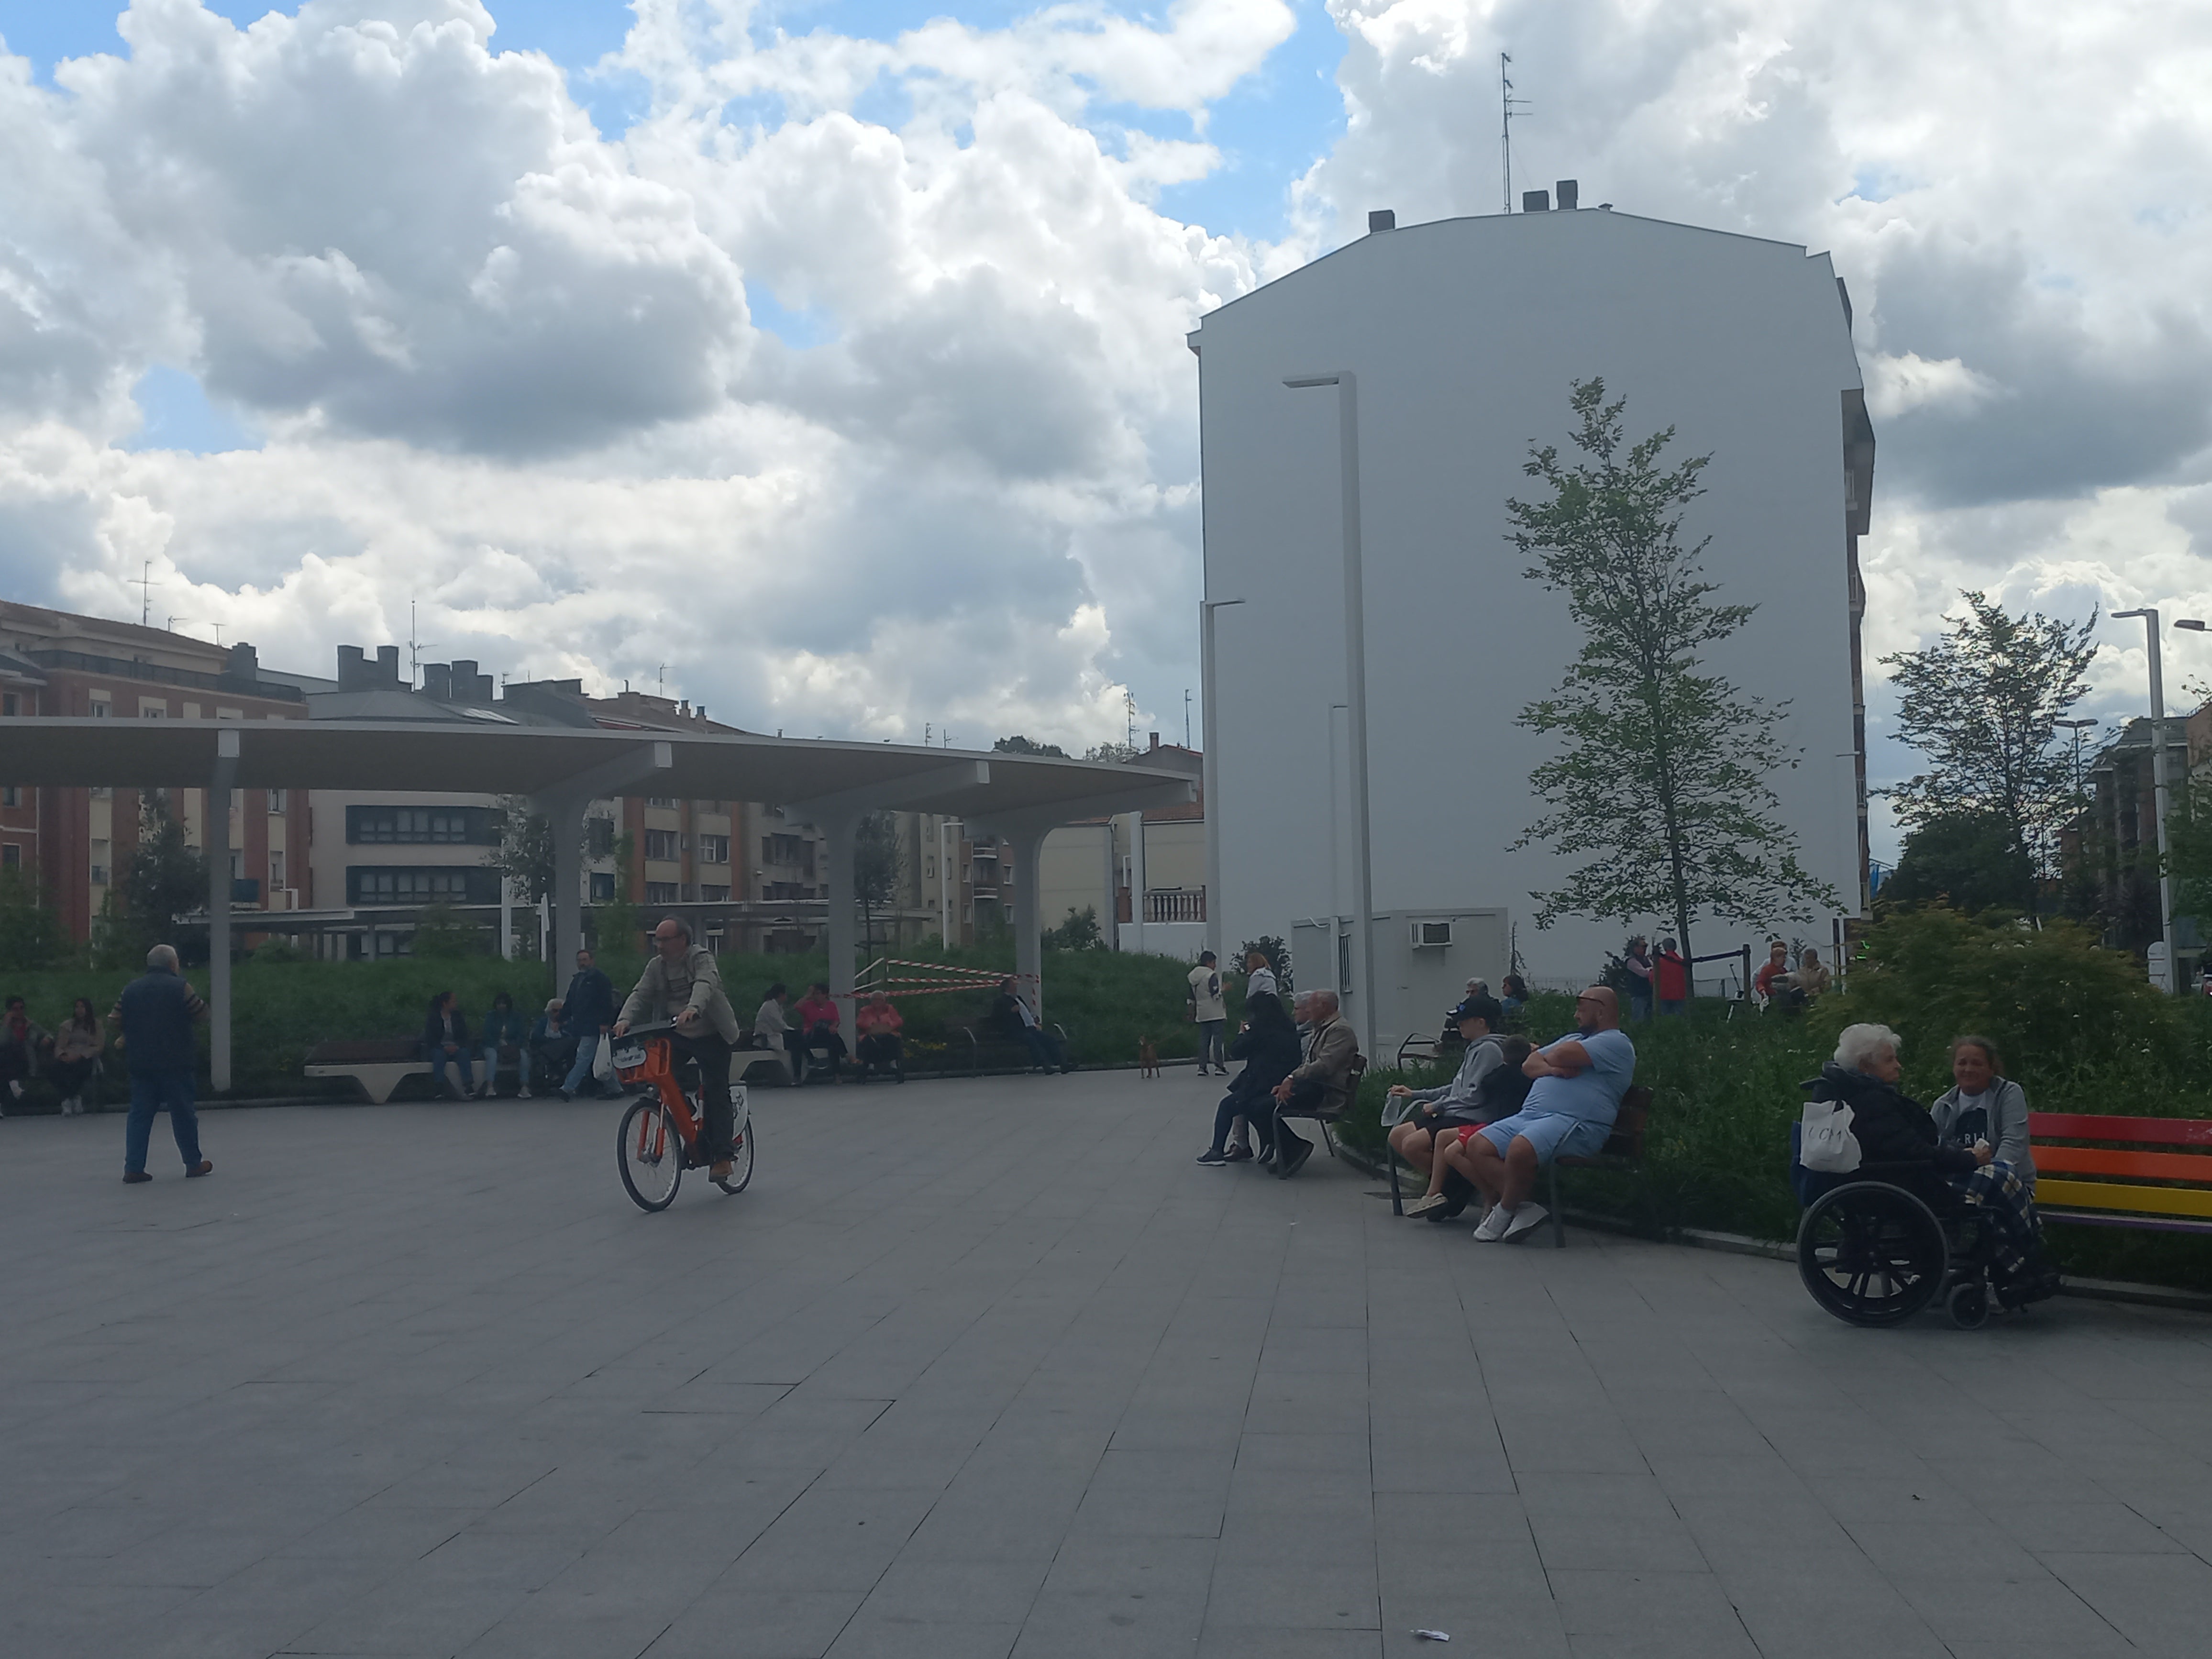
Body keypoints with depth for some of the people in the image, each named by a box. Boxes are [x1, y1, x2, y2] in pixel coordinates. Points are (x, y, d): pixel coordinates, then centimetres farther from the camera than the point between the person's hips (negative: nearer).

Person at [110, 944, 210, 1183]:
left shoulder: (131, 989, 5)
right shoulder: (179, 988, -7)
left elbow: (115, 1019, 3)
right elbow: (201, 1013, -2)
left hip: (139, 1062, 4)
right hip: (175, 1062, -3)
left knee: (140, 1114, 6)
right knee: (183, 1113, 7)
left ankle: (133, 1168, 0)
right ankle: (194, 1163, 16)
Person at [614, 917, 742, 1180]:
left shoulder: (702, 958, -14)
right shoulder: (656, 966, 3)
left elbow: (705, 985, -33)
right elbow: (640, 994, -8)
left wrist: (692, 1009, -53)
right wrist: (625, 1019, -28)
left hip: (712, 1036, -5)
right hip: (676, 1037, 5)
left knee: (716, 1094, -7)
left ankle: (721, 1156, -2)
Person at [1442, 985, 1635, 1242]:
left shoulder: (1616, 1043, 1)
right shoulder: (1575, 1038, 32)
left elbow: (1562, 1055, -13)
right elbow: (1529, 1066, 21)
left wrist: (1549, 1058, 11)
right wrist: (1552, 1069, 0)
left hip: (1575, 1123, -9)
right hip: (1530, 1115, 10)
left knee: (1520, 1149, -36)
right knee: (1477, 1146, -11)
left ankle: (1504, 1213, -14)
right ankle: (1523, 1207, -12)